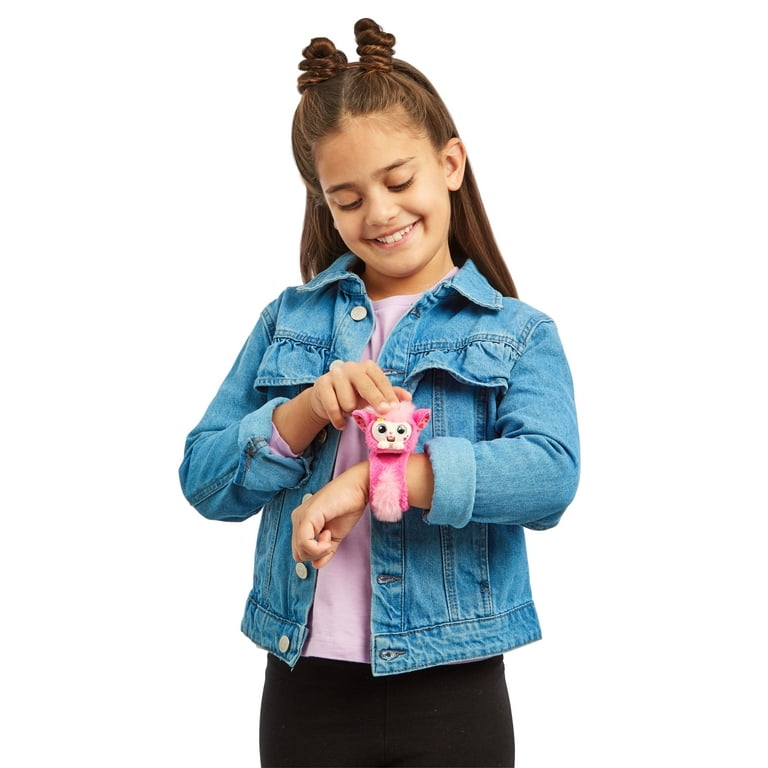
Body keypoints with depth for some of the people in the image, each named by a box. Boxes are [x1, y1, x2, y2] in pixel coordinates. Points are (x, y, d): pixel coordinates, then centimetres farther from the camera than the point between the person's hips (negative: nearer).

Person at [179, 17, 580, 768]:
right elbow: (204, 481, 2)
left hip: (451, 696, -1)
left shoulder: (518, 334, 0)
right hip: (303, 687, 2)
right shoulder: (290, 319, 7)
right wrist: (308, 411, -15)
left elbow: (550, 477, -17)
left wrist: (369, 479, -24)